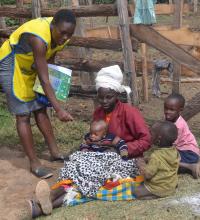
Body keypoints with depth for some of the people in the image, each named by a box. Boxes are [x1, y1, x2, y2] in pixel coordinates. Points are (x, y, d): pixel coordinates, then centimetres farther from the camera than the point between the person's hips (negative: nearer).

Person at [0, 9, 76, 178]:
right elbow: (44, 80, -37)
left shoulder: (60, 35, -13)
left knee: (40, 110, 10)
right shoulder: (39, 38, -38)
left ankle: (55, 152, 19)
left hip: (29, 68, 8)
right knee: (23, 115, -7)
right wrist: (59, 110, -38)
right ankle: (34, 163, -1)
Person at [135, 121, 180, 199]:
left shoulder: (156, 157, -31)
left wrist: (141, 163, -9)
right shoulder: (174, 151, -7)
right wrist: (148, 161, 7)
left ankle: (156, 195, -8)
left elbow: (147, 174, -25)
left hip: (161, 189, -8)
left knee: (137, 191, -4)